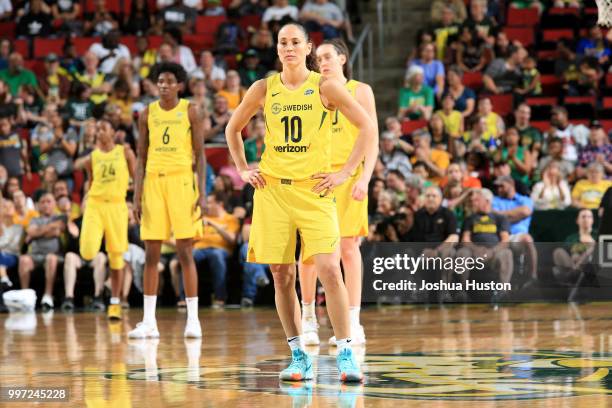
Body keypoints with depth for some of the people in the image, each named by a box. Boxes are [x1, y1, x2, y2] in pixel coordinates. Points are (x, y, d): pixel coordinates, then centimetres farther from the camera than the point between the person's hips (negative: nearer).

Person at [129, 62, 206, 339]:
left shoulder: (190, 111, 2)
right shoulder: (147, 114, 9)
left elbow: (200, 155, 0)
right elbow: (141, 157, 11)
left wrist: (202, 192, -8)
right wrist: (137, 195, 4)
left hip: (182, 181, -3)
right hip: (153, 180, 3)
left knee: (185, 252, -5)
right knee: (151, 254, 1)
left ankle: (193, 319, 0)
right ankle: (149, 321, 4)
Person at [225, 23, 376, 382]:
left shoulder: (325, 87, -2)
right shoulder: (264, 89, 6)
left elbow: (368, 127, -1)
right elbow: (233, 129, 21)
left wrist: (346, 173, -5)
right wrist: (243, 170, 11)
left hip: (315, 190, -3)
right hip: (273, 189, 3)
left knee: (329, 271, -15)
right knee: (282, 275, 2)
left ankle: (346, 354, -11)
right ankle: (298, 356, 11)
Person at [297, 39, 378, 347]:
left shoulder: (360, 91, 5)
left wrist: (365, 176, -11)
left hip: (348, 175, -3)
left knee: (348, 246, -6)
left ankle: (353, 324, -4)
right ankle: (308, 319, 11)